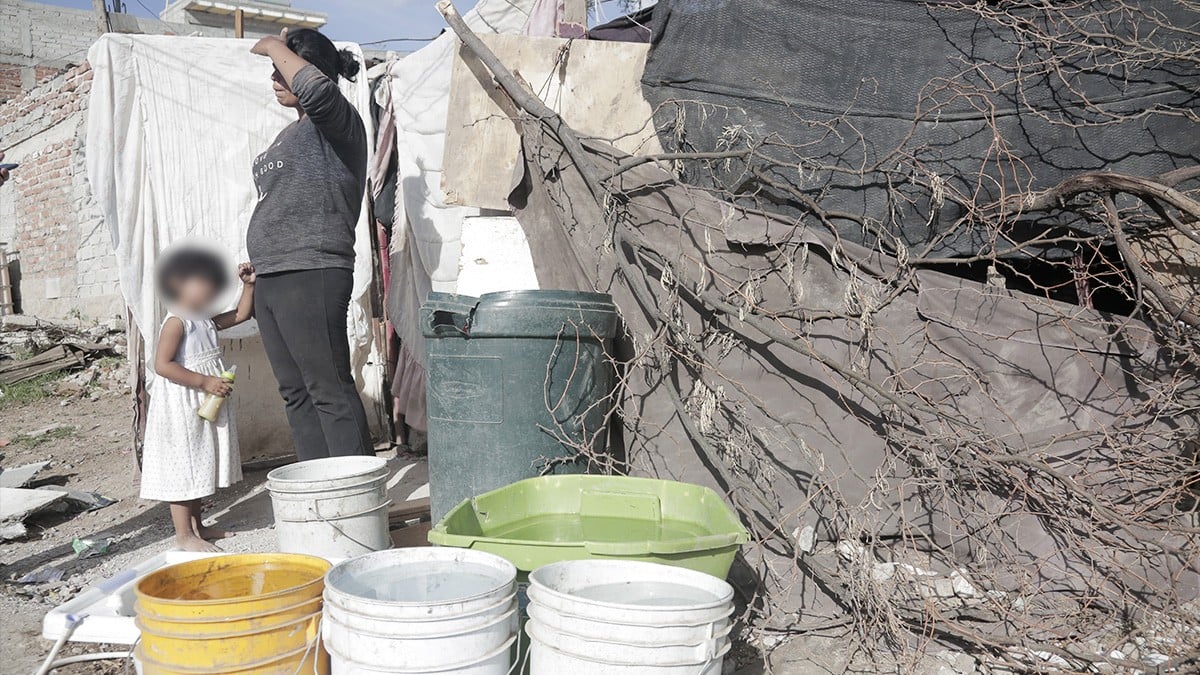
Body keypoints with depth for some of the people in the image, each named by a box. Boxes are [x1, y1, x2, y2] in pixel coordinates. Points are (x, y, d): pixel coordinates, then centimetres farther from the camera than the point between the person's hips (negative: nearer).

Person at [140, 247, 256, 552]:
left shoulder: (206, 321, 10)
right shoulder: (176, 322, -16)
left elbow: (241, 314, 19)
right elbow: (163, 365, -23)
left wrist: (248, 284, 5)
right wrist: (205, 382, -25)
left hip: (205, 405, 10)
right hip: (182, 407, -10)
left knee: (200, 465, 16)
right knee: (182, 466, -4)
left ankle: (196, 525, 26)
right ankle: (183, 533, 2)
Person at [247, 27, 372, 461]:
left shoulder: (336, 123, -7)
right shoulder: (293, 132, 21)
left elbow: (315, 88, -32)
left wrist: (275, 47, -15)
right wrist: (259, 262, 26)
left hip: (311, 277, -10)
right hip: (271, 281, 10)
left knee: (330, 391, -8)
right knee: (296, 393, 10)